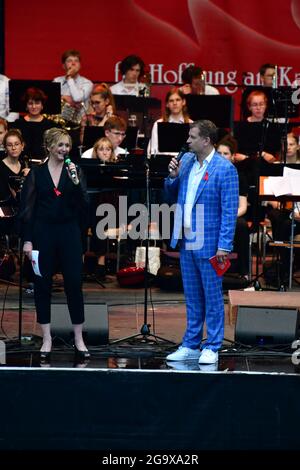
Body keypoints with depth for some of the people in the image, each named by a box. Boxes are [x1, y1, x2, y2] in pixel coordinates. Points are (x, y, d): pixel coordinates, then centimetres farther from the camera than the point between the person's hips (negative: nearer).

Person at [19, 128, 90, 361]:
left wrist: (76, 182, -16)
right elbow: (27, 209, 2)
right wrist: (27, 240, -4)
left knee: (74, 284, -2)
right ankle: (47, 339, 13)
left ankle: (79, 339, 7)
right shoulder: (36, 173, 2)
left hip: (69, 232, 0)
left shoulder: (75, 171, 4)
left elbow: (84, 206, -2)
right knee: (42, 284, 3)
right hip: (43, 232, 0)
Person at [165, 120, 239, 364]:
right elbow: (173, 197, 17)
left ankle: (211, 348, 10)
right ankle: (190, 346, 22)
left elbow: (229, 211, -13)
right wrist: (173, 177, -3)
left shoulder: (225, 169, -12)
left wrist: (224, 246, -17)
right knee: (192, 297, 14)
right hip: (186, 243, 6)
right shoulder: (186, 160, 8)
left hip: (209, 244, -6)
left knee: (212, 297, 3)